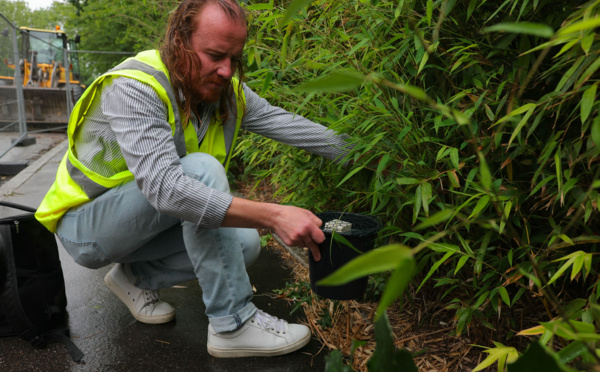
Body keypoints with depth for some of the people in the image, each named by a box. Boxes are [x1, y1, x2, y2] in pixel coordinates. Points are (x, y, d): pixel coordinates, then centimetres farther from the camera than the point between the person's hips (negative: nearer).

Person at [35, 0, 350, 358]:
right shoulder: (134, 89, -29)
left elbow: (288, 124, -6)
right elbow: (164, 187, -41)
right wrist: (273, 215, -47)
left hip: (141, 226, 7)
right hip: (86, 225, -6)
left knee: (245, 242, -10)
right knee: (201, 168, -30)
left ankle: (138, 276, 7)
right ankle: (233, 325, -25)